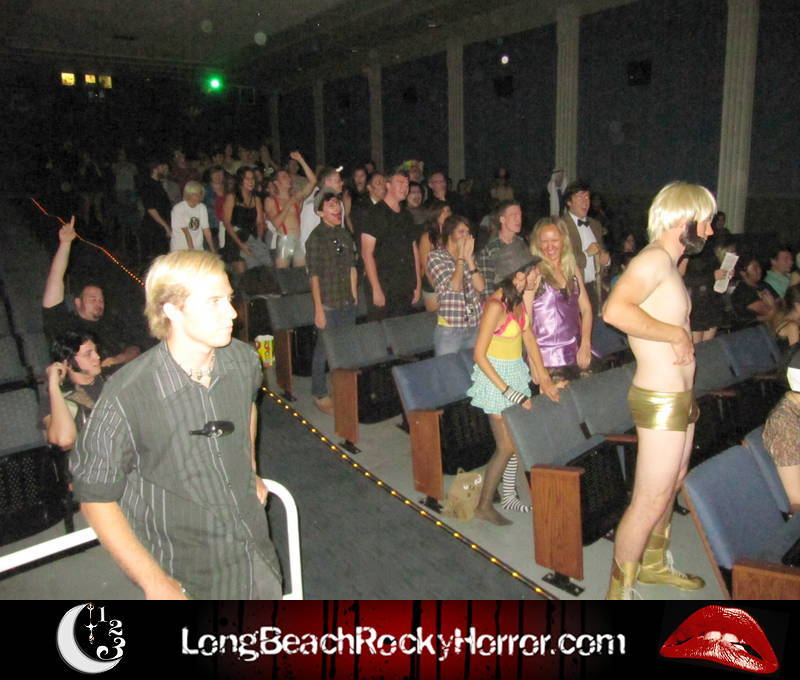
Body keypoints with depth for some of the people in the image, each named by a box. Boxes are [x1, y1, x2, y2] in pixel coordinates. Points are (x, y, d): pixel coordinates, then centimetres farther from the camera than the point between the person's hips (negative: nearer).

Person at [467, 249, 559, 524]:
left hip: (517, 372, 8)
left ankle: (508, 495, 32)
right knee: (506, 447, -2)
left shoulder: (519, 299, 2)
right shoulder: (496, 306, -24)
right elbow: (479, 354, -23)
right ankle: (483, 506, 14)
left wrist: (544, 379, 4)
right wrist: (507, 391, -23)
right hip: (496, 376, -8)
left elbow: (529, 338, 7)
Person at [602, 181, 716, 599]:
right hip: (660, 402, -11)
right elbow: (614, 310, -37)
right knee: (649, 501, -2)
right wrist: (677, 333, -26)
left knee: (671, 485, 24)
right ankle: (620, 589, 14)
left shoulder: (669, 263, 13)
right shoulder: (654, 258, -19)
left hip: (678, 398, 11)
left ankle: (653, 564, 43)